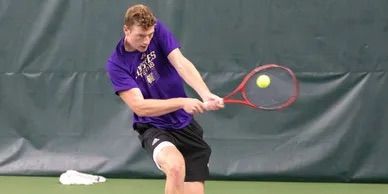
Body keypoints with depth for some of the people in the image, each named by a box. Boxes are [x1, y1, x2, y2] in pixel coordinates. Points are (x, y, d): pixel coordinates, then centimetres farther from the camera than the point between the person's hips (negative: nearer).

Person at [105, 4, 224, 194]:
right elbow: (139, 106, -21)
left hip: (186, 125, 4)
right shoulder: (116, 64, -13)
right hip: (153, 128, -4)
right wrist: (182, 102, -32)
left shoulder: (157, 30, -5)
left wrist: (206, 95, -35)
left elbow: (181, 64, -17)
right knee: (176, 166, -35)